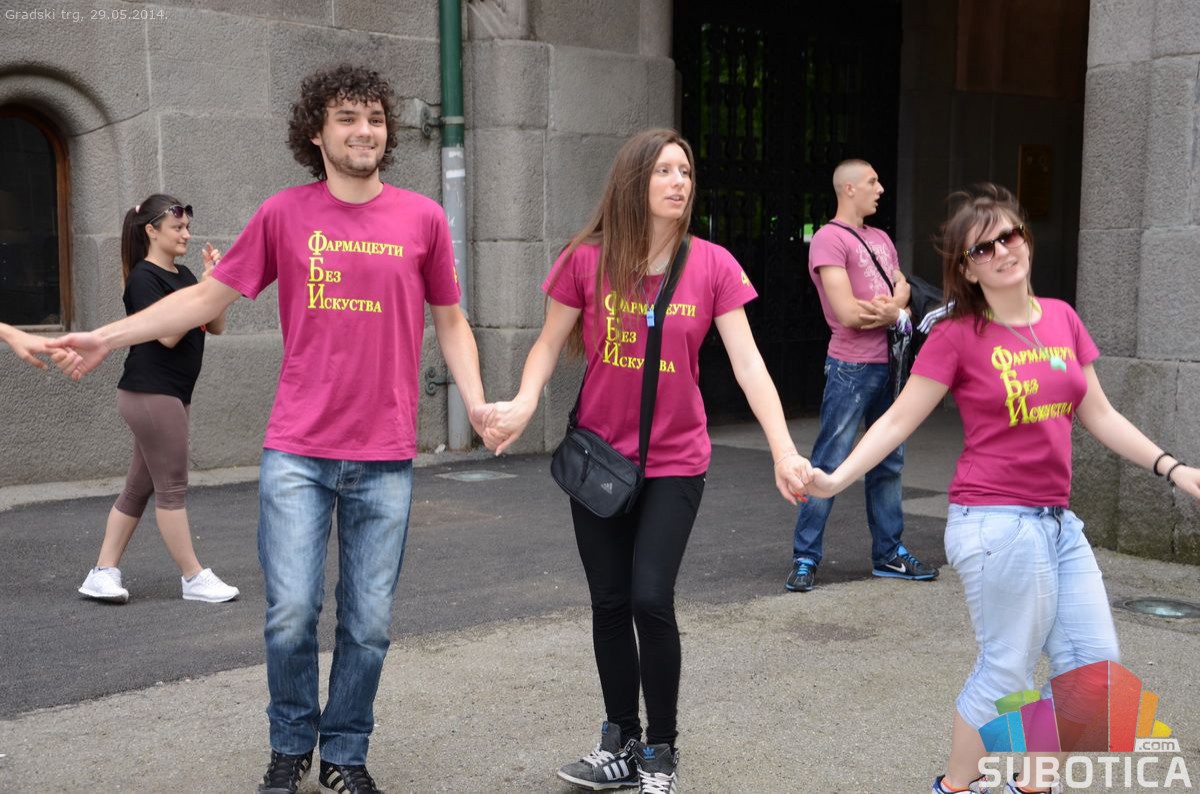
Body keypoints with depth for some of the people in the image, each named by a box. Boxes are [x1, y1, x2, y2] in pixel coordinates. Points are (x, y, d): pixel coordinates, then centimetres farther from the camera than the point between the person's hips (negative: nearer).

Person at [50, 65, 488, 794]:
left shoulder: (422, 219, 3)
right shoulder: (285, 214, 3)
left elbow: (450, 322, 11)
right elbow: (210, 295, 8)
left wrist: (479, 405, -3)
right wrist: (111, 336, 2)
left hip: (385, 460, 1)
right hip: (297, 452, 0)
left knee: (369, 624, 5)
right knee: (291, 612, -3)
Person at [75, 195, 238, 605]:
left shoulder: (182, 275, 14)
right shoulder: (144, 278, -11)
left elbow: (216, 326, 10)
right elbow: (167, 334, -20)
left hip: (171, 394, 9)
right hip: (150, 391, -9)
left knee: (139, 487, 10)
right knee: (172, 487, -3)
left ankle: (102, 574, 15)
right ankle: (195, 579, 3)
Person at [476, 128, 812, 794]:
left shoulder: (712, 265, -6)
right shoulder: (587, 260, -7)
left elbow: (748, 364, -8)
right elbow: (548, 346, 1)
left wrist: (784, 451, -18)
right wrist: (522, 405, -19)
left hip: (674, 462, -1)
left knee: (651, 599, -10)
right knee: (610, 603, 9)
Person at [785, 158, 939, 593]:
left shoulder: (880, 239, 17)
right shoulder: (829, 238, -10)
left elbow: (903, 289, 10)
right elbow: (849, 313, -18)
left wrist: (890, 308, -13)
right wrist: (895, 311, -4)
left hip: (889, 365, 8)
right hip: (852, 368, -8)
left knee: (889, 462, 14)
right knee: (830, 464, -4)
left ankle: (889, 553, 24)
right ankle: (805, 558, 3)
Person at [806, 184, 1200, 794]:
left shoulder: (1062, 319, 8)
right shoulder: (957, 336, -8)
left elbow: (1099, 416, 15)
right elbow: (899, 421, -6)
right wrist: (838, 478, -17)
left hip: (1057, 522, 7)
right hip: (996, 521, -6)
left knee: (1093, 665, 10)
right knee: (1008, 672, 2)